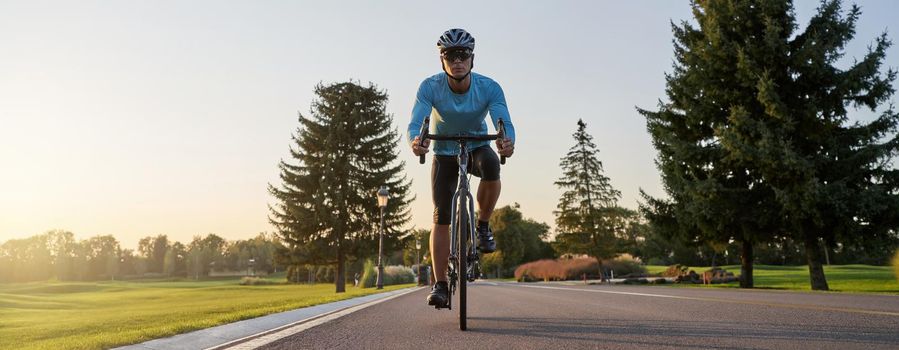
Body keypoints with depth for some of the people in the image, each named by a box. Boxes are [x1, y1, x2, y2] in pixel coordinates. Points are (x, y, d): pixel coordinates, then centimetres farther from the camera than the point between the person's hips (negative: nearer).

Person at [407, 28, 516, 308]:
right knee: (441, 217, -11)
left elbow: (504, 122, -32)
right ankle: (440, 285, -3)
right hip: (444, 154, 0)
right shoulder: (430, 87, -21)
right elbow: (415, 124, -31)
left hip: (477, 147, 0)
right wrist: (415, 141, -56)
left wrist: (508, 141, -56)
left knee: (491, 164, -37)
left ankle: (483, 225, -12)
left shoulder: (489, 88, -21)